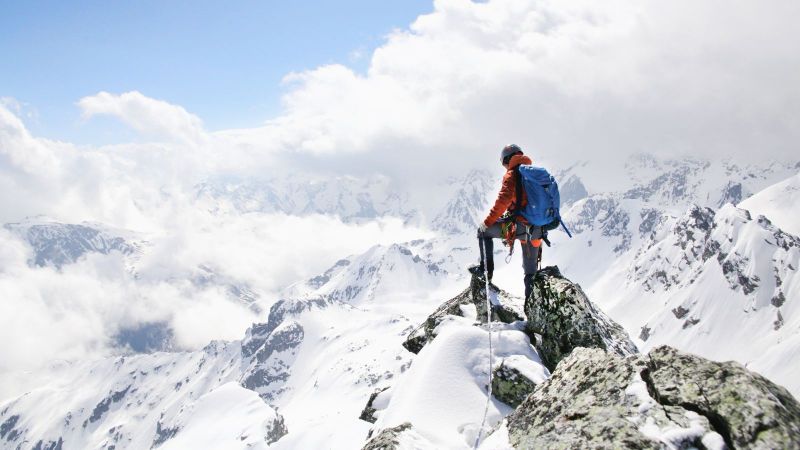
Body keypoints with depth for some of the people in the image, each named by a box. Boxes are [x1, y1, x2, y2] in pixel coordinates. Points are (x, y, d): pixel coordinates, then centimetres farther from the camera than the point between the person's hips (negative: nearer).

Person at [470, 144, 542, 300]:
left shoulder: (512, 174, -4)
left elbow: (504, 200, -17)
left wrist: (488, 221, -9)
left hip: (518, 226, -7)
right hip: (537, 231, 7)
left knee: (483, 230, 14)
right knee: (530, 271, 19)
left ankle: (486, 269, 6)